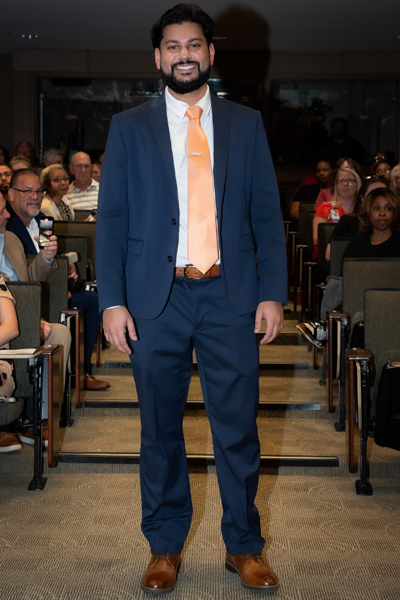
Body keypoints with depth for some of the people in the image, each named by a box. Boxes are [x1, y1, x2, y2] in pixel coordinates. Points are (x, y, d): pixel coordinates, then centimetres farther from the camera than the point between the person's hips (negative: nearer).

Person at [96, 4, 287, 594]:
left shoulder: (246, 123, 10)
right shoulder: (129, 127, 8)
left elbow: (267, 213, 8)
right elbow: (112, 218, 4)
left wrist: (273, 292, -1)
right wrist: (112, 301, -6)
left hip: (231, 297, 0)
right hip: (156, 300, 0)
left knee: (238, 428, 4)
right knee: (160, 429, 9)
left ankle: (243, 545, 22)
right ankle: (166, 545, 25)